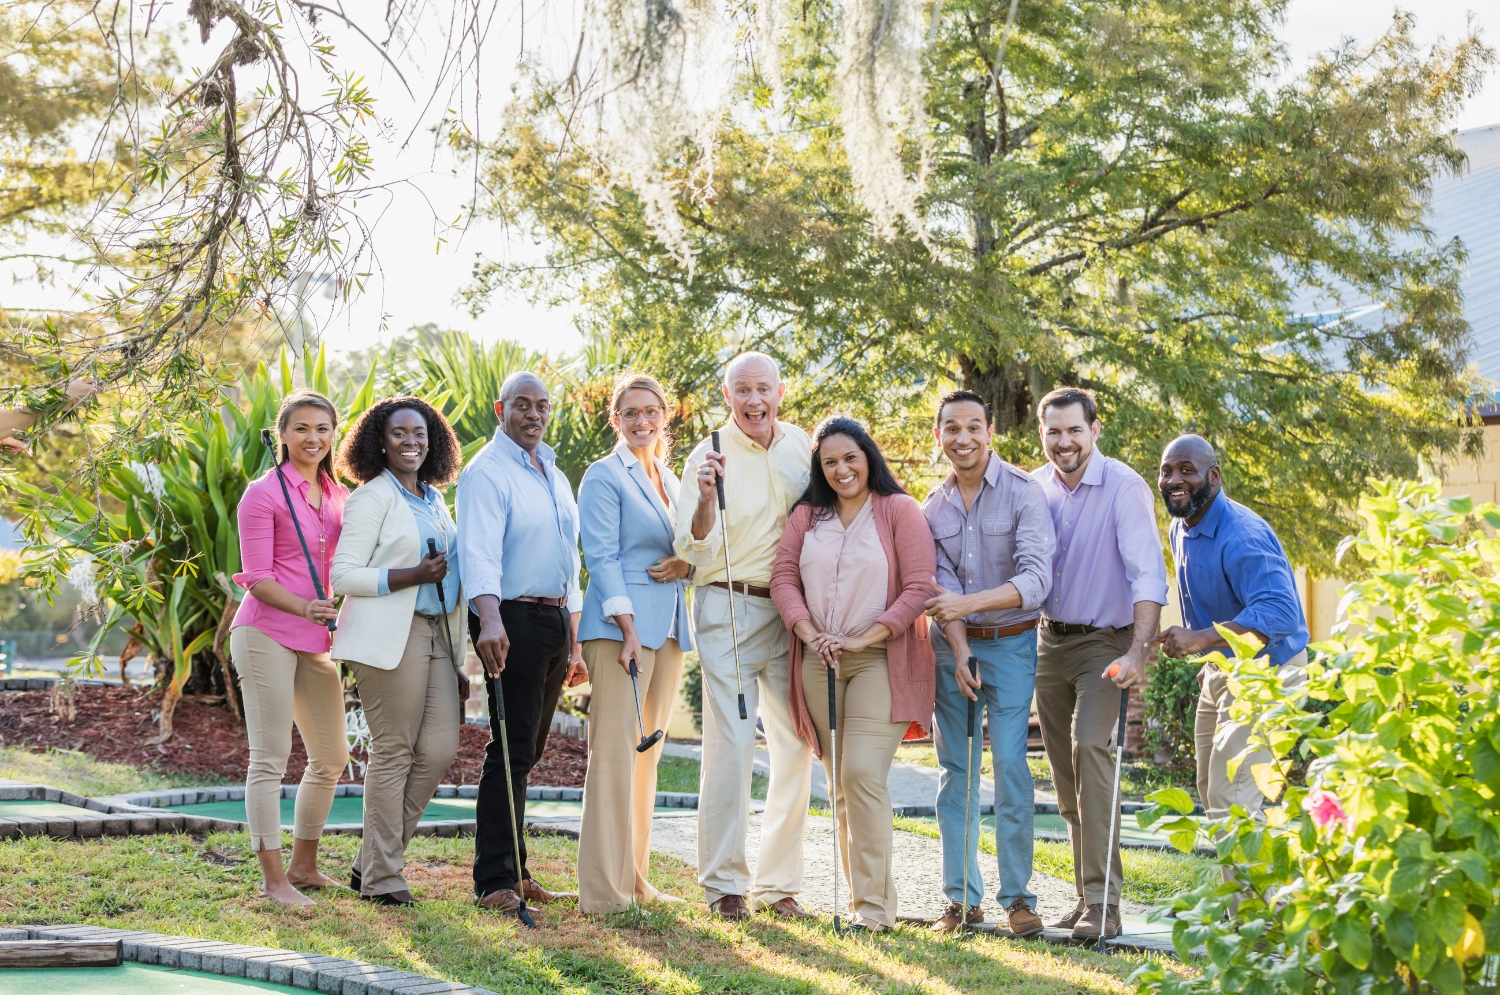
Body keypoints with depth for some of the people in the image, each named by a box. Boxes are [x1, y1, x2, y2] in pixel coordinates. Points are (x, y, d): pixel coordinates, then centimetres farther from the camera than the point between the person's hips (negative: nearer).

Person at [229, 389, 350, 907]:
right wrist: (303, 607, -26)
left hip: (316, 641, 7)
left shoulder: (339, 496, 13)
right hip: (267, 634, -7)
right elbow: (257, 578, -11)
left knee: (331, 757, 12)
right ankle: (272, 878, 0)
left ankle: (303, 864, 26)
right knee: (270, 758, -5)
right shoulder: (264, 494, -6)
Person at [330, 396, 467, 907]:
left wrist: (456, 660, 21)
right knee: (393, 751, -5)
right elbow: (343, 576, -10)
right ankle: (380, 877, 4)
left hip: (435, 634, 7)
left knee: (440, 748, 0)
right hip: (389, 637, -7)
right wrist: (412, 576, -20)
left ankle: (372, 861, 12)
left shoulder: (435, 500, 19)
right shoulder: (372, 498, -4)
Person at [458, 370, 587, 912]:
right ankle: (494, 882, -6)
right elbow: (478, 550, -20)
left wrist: (573, 640, 23)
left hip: (554, 621, 8)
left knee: (526, 751, 11)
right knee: (511, 750, -10)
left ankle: (514, 870, 17)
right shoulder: (487, 472, -6)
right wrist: (489, 619, -35)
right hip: (512, 619, -8)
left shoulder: (554, 476, 20)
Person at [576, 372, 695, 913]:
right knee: (615, 751, -9)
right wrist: (628, 630, -19)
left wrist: (687, 565, -1)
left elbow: (691, 542, 24)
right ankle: (604, 889, -7)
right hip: (620, 625, -7)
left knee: (648, 752, 10)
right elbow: (602, 557, -10)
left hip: (668, 626, 7)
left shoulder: (670, 479, 19)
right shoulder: (604, 476, -3)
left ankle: (635, 878, 16)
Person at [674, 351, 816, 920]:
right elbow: (697, 549, -13)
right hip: (730, 607, -4)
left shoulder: (799, 444, 8)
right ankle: (724, 882, 3)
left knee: (796, 748, 5)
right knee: (730, 746, -7)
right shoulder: (710, 455, -5)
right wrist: (705, 496, -31)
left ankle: (777, 883, 15)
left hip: (792, 613, 5)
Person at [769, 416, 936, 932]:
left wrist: (864, 639, -14)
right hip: (819, 662, 5)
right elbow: (783, 576, 6)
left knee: (863, 775, -15)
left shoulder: (899, 510, -1)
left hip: (880, 661, -5)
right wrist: (810, 634, -10)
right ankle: (860, 894, 15)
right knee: (840, 784, 7)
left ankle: (874, 905, -10)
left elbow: (918, 587, -8)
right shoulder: (807, 516, 13)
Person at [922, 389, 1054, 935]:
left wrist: (968, 603, -31)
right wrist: (960, 653, -15)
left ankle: (1017, 896, 1)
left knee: (1010, 765, -8)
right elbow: (941, 585, -1)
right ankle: (962, 898, 9)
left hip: (1010, 643, -4)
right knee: (955, 769, 4)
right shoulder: (933, 507, 4)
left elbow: (1036, 577, -20)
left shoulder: (1023, 492, -10)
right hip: (952, 645, 4)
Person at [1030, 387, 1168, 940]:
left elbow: (1147, 574, -21)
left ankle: (1103, 900, -20)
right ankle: (1087, 894, 19)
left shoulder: (1124, 488, -14)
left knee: (1089, 745, -21)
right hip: (1050, 641, 6)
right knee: (1064, 769, 8)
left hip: (1105, 642, -6)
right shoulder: (1033, 489, 2)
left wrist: (1137, 652, -31)